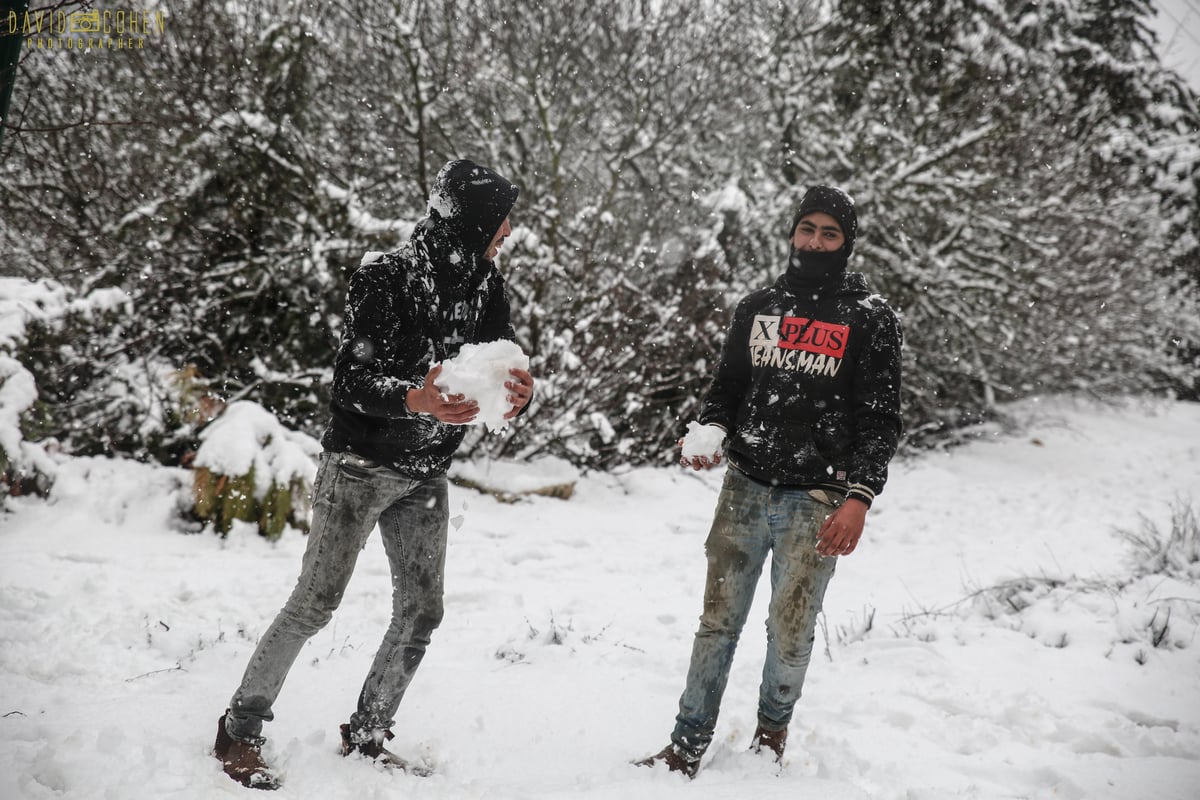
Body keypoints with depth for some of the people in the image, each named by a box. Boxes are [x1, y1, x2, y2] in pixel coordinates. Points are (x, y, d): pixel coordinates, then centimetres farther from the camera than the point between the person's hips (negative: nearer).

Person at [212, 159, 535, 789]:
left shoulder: (485, 287, 3)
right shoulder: (385, 281, -17)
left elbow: (503, 370, 5)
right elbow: (354, 380, -20)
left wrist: (520, 393, -20)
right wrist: (415, 399, -39)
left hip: (425, 476, 7)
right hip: (362, 464, -6)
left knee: (420, 614, 7)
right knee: (315, 602, -6)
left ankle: (365, 735, 24)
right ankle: (239, 732, 8)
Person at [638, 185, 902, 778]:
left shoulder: (870, 319, -2)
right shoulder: (758, 307, 10)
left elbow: (880, 419, -5)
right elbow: (726, 388, 16)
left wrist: (858, 497, -16)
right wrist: (707, 432, -6)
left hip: (815, 500, -3)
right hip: (745, 489, 3)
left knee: (790, 630, 6)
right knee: (718, 622, 6)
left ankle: (773, 726, 32)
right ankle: (688, 746, 15)